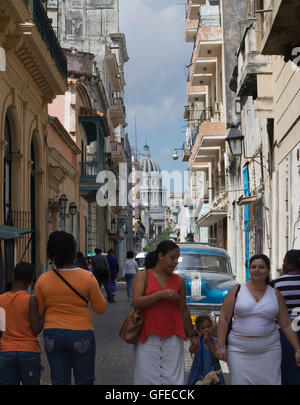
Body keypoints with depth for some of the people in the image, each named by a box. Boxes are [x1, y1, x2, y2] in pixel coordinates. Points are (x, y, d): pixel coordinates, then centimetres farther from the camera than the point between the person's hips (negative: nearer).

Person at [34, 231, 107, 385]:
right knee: (84, 381, 10)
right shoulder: (87, 278, -11)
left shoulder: (43, 280, -4)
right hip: (81, 335, -2)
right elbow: (100, 308, -3)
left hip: (52, 336, 3)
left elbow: (38, 311, 5)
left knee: (59, 381, 10)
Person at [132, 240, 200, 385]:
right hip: (148, 337, -2)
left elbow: (183, 310, 17)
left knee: (173, 379, -2)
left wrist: (192, 335, 20)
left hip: (172, 338, 2)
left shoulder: (179, 281, 11)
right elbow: (136, 302, -9)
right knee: (147, 378, -3)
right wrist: (161, 294, -17)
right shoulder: (143, 275, 3)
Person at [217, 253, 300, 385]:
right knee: (240, 382, -2)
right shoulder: (237, 291, 3)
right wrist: (221, 345, -6)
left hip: (268, 350, 1)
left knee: (269, 382, -3)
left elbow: (286, 325, 9)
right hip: (239, 351, -1)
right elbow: (223, 319, 1)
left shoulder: (275, 294, 7)